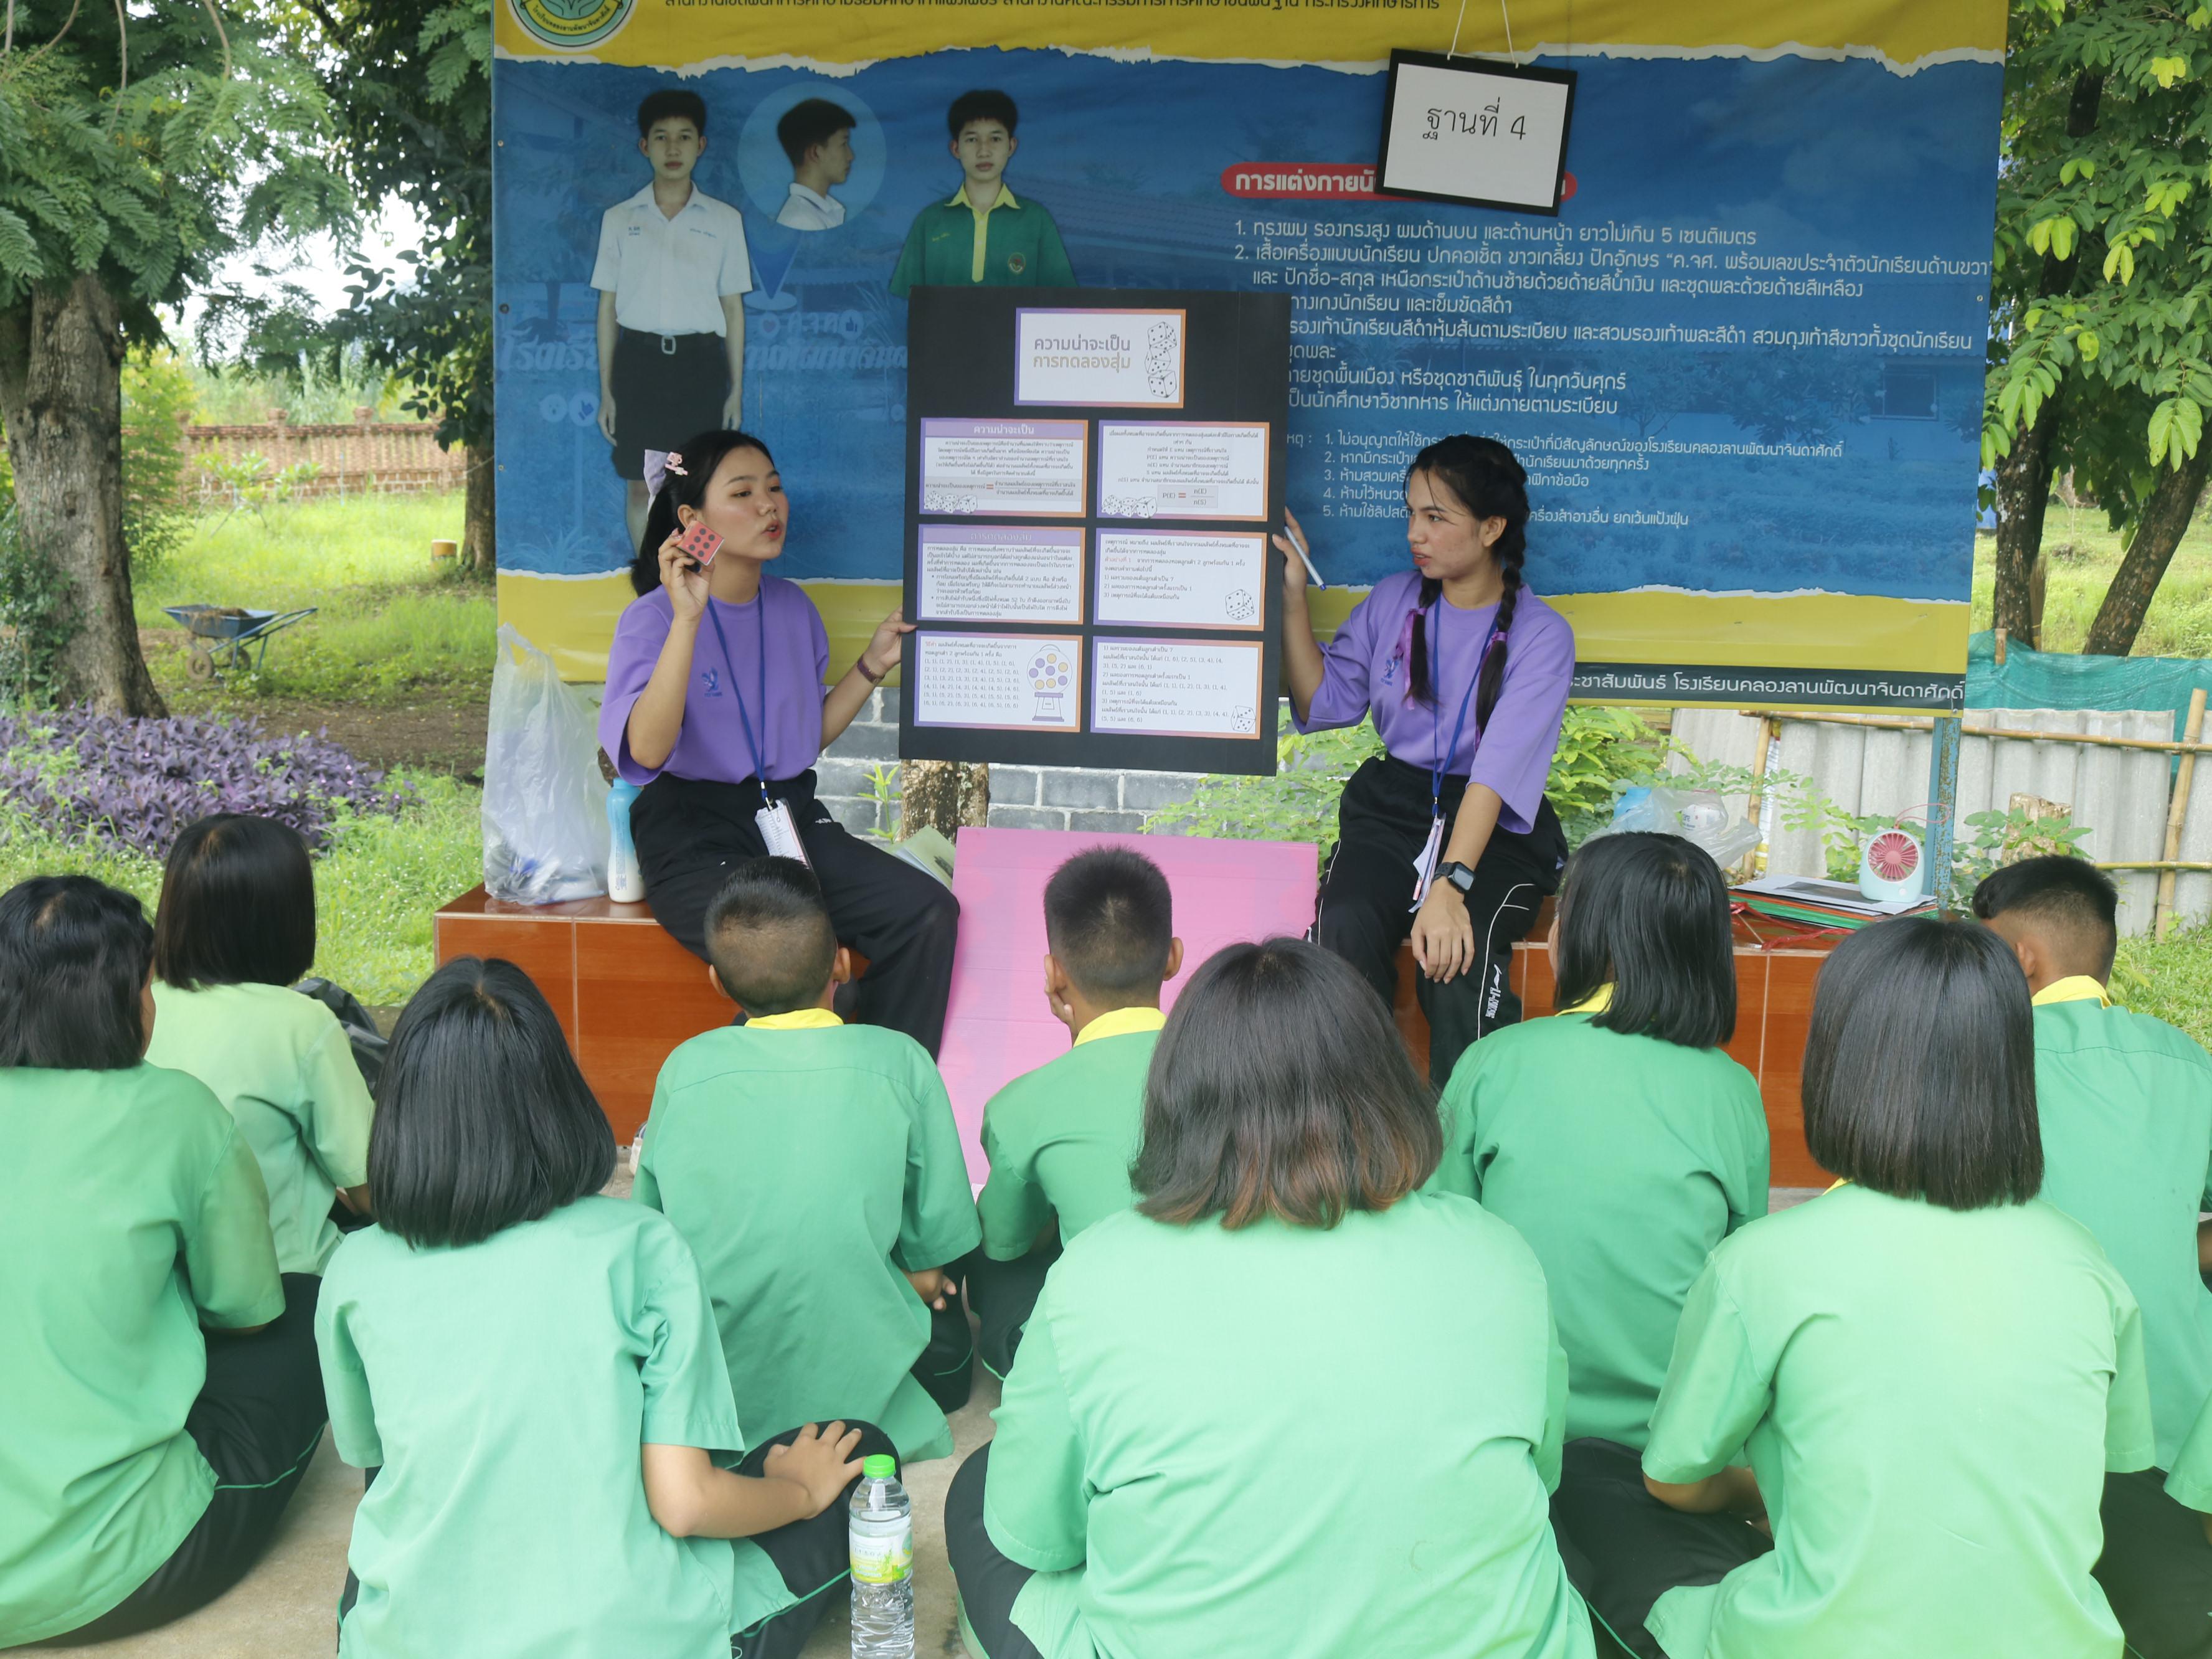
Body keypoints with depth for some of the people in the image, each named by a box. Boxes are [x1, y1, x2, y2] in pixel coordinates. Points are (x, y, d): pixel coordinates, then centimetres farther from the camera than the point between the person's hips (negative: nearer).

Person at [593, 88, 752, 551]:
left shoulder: (724, 219, 6)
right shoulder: (619, 218, 7)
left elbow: (733, 307, 8)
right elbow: (608, 307, 8)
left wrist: (736, 389, 4)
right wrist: (606, 390, 5)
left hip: (699, 360, 0)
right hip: (639, 360, 1)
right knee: (641, 486, 5)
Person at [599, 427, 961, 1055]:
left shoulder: (793, 607, 13)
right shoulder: (653, 618, -5)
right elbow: (648, 749, -23)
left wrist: (872, 666, 12)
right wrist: (687, 619, -27)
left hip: (789, 816, 6)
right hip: (693, 834, -6)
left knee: (928, 911, -18)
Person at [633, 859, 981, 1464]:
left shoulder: (684, 1067, -6)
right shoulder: (898, 1062, -11)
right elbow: (940, 1238, -5)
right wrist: (921, 1271, 18)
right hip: (853, 1383, -2)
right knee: (946, 1334, 27)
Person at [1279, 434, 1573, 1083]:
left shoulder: (1541, 635, -5)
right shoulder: (1392, 603, 10)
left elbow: (1500, 770, -18)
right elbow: (1321, 705, 10)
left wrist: (1450, 884, -30)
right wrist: (1293, 595, 2)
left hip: (1497, 825, -3)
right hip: (1392, 805, 3)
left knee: (1456, 953, -34)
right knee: (1344, 926, -30)